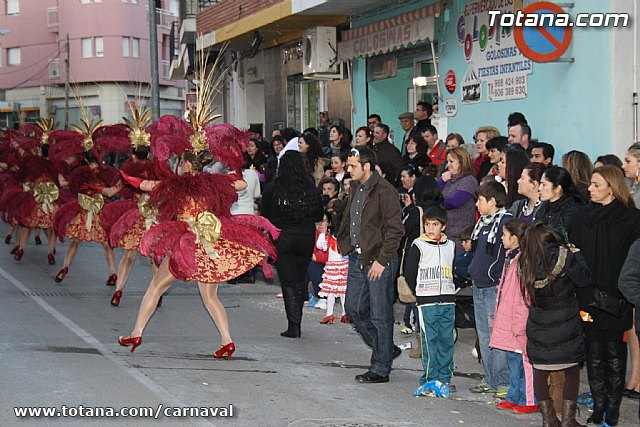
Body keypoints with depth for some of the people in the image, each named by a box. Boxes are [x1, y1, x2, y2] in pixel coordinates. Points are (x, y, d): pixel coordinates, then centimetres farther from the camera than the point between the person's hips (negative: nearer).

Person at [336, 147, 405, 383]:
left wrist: (381, 260, -19)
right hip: (357, 259, 9)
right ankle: (386, 349, 28)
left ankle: (380, 369, 7)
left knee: (380, 316, -1)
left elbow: (395, 230, -17)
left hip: (379, 262, -9)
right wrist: (346, 245, 12)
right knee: (354, 309, 12)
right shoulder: (355, 188, 12)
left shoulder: (384, 191, -15)